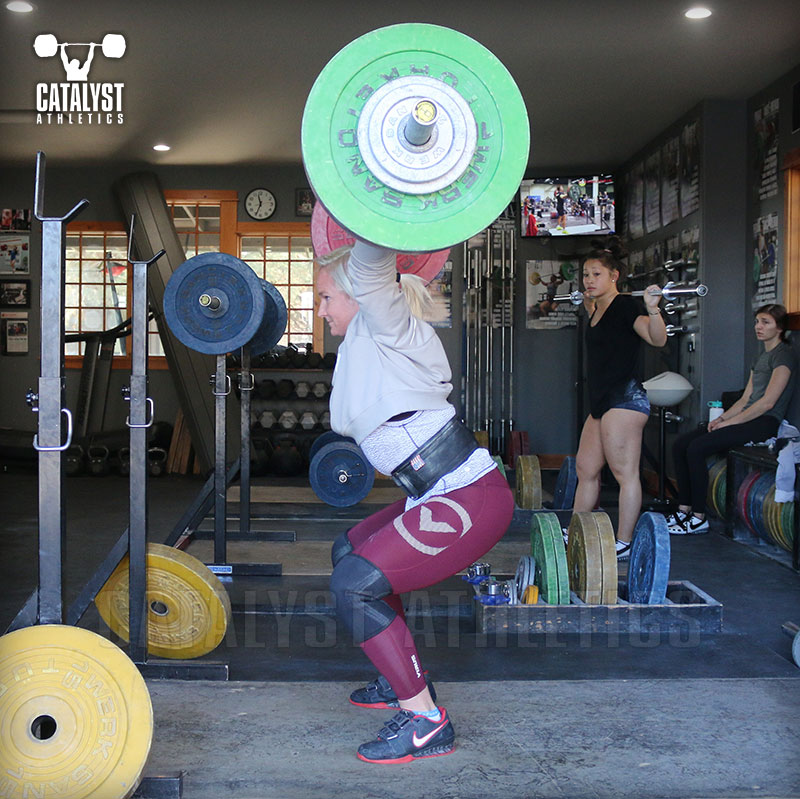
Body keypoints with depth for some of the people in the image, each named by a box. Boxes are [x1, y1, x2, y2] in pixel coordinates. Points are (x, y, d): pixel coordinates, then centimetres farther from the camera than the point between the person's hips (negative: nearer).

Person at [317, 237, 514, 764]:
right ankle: (405, 678, 31)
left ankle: (426, 722, -9)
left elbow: (372, 268, -26)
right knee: (350, 551, 25)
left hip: (472, 498, -11)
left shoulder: (386, 328, -7)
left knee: (354, 583, -16)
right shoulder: (365, 345, 18)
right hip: (442, 495, 11)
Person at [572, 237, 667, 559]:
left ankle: (624, 544, 0)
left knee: (625, 473, -5)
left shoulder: (625, 305, -10)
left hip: (625, 399, -10)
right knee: (585, 469, 14)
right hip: (601, 401, 10)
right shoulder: (599, 311, 14)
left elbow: (657, 339, -25)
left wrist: (652, 310, -40)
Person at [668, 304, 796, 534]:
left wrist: (730, 422, -15)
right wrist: (721, 418, 3)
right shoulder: (761, 357, 22)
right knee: (680, 444, -4)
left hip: (765, 423, -9)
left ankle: (699, 518, -18)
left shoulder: (783, 355, -8)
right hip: (749, 418, 9)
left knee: (697, 448, -24)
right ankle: (684, 510, -3)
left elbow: (767, 402, -16)